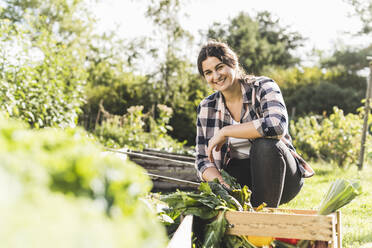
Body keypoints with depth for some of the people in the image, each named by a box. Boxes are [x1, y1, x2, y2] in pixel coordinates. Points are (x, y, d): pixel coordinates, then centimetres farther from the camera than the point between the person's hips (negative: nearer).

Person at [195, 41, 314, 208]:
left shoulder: (263, 87, -10)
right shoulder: (207, 107, 1)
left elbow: (277, 125, -32)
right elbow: (203, 159, 0)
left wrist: (225, 131, -25)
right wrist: (219, 182, -22)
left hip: (283, 177, -2)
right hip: (240, 178, 3)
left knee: (264, 144, -34)